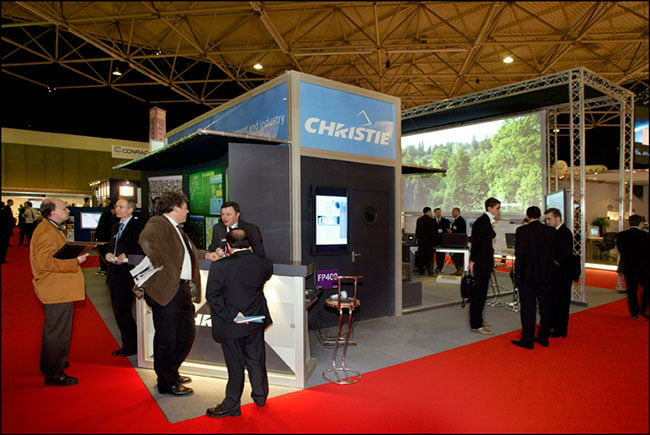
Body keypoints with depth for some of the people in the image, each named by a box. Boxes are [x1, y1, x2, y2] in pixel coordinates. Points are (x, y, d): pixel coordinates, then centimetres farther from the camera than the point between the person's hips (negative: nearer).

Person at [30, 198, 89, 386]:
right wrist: (75, 262, -25)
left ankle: (54, 363, 40)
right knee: (57, 333, -2)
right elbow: (45, 262, -28)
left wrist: (74, 255, 13)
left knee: (54, 331, 24)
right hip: (57, 292, -12)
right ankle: (54, 375, 8)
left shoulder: (51, 229, 15)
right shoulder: (46, 232, -20)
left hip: (59, 290, 12)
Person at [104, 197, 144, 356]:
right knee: (118, 311, 14)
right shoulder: (116, 226, 16)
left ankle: (131, 346, 10)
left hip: (127, 275, -9)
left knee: (123, 311, -5)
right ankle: (128, 344, 26)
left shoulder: (138, 225, -11)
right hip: (114, 274, 9)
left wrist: (126, 257, -21)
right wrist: (109, 255, 2)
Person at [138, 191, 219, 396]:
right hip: (166, 290, -10)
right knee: (166, 338, 4)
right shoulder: (157, 223, -13)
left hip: (183, 289, 10)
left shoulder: (176, 228, 19)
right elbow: (146, 240, -35)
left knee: (187, 333, 20)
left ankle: (172, 372, 38)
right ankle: (166, 383, 21)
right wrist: (160, 265, -27)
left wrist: (206, 254, 27)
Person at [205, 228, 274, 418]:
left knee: (235, 366, 9)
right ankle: (260, 396, 38)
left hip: (231, 326, -4)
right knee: (256, 360, 20)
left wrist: (231, 314, -16)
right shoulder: (263, 264, -9)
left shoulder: (219, 266, -19)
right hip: (256, 322, 4)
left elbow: (212, 295, -20)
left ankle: (231, 406, 25)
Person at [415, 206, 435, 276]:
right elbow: (432, 231, -13)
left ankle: (421, 271, 12)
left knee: (421, 255, 9)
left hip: (420, 240, 6)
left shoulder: (418, 219, 9)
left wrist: (417, 238, 22)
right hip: (428, 240, -6)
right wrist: (432, 239, -6)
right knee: (429, 256, -1)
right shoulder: (430, 220, -10)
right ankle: (430, 271, -2)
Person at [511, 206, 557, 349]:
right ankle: (543, 337, 25)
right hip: (546, 275, 5)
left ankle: (527, 340, 6)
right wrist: (548, 269, 11)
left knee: (528, 308, 1)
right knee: (545, 306, 15)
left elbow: (520, 253, -14)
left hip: (527, 275, -4)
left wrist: (517, 272, -6)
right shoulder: (551, 231, 1)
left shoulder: (522, 230, -12)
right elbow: (555, 253, 2)